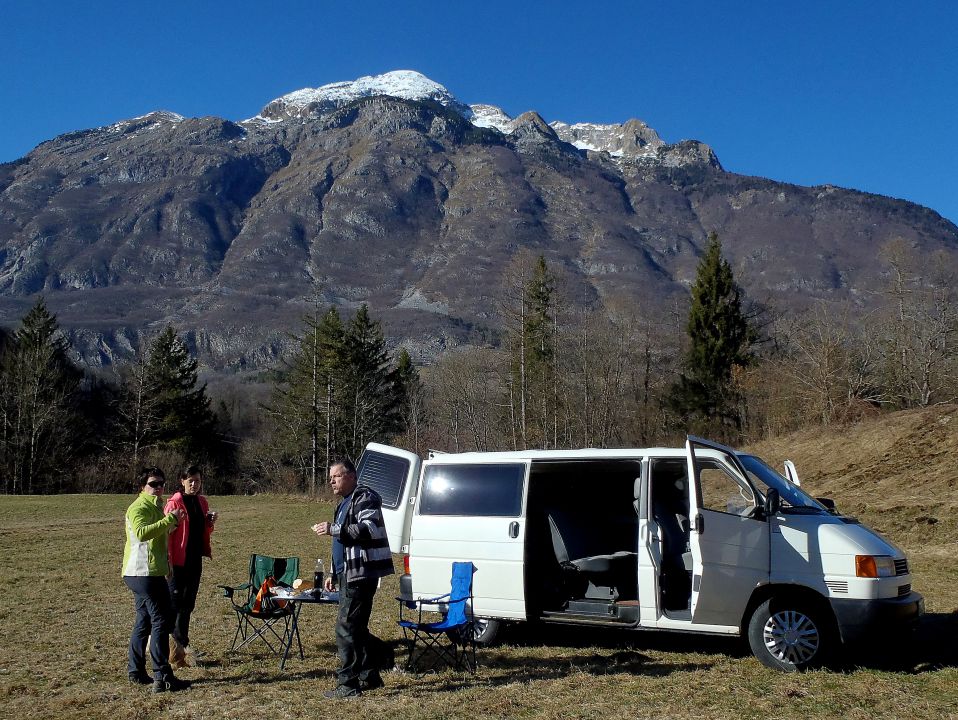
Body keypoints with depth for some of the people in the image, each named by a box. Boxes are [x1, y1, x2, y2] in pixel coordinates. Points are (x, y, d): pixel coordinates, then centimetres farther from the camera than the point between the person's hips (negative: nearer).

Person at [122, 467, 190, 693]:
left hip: (149, 572, 11)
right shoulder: (139, 507, -12)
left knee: (144, 621, 15)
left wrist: (173, 522, 19)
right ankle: (162, 677, -11)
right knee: (161, 620, -11)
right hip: (145, 572, -11)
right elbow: (141, 532, -32)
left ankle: (136, 672, 23)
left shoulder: (156, 506, 21)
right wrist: (170, 519, -31)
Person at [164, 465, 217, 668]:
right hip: (179, 560, -7)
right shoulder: (175, 502, -10)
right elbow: (166, 532, -13)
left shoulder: (202, 502, 11)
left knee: (188, 603, 13)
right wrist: (168, 560, -18)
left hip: (195, 559, 7)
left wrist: (210, 522, -1)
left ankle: (181, 644, 22)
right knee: (175, 601, -5)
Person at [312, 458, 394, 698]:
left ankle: (348, 684, -7)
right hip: (348, 575, 10)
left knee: (347, 628, -11)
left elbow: (370, 529, -24)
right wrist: (334, 574, 27)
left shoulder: (364, 497, -9)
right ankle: (370, 676, 25)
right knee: (356, 628, 15)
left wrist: (333, 529, -25)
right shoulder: (344, 504, 22)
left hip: (361, 574, -10)